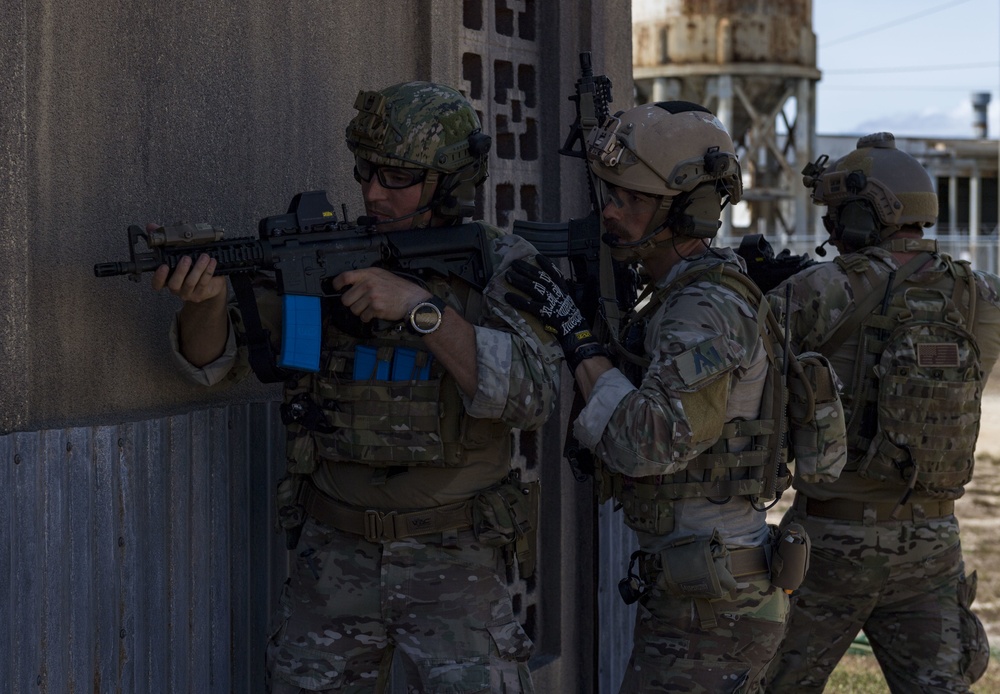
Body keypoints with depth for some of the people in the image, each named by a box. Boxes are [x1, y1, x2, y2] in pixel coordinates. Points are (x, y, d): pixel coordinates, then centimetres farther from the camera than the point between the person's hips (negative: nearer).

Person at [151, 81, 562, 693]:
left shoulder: (503, 268, -5)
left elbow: (533, 395, -20)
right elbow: (214, 357, 0)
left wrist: (421, 308, -27)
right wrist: (205, 297, -23)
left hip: (453, 561, -3)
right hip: (335, 554, 3)